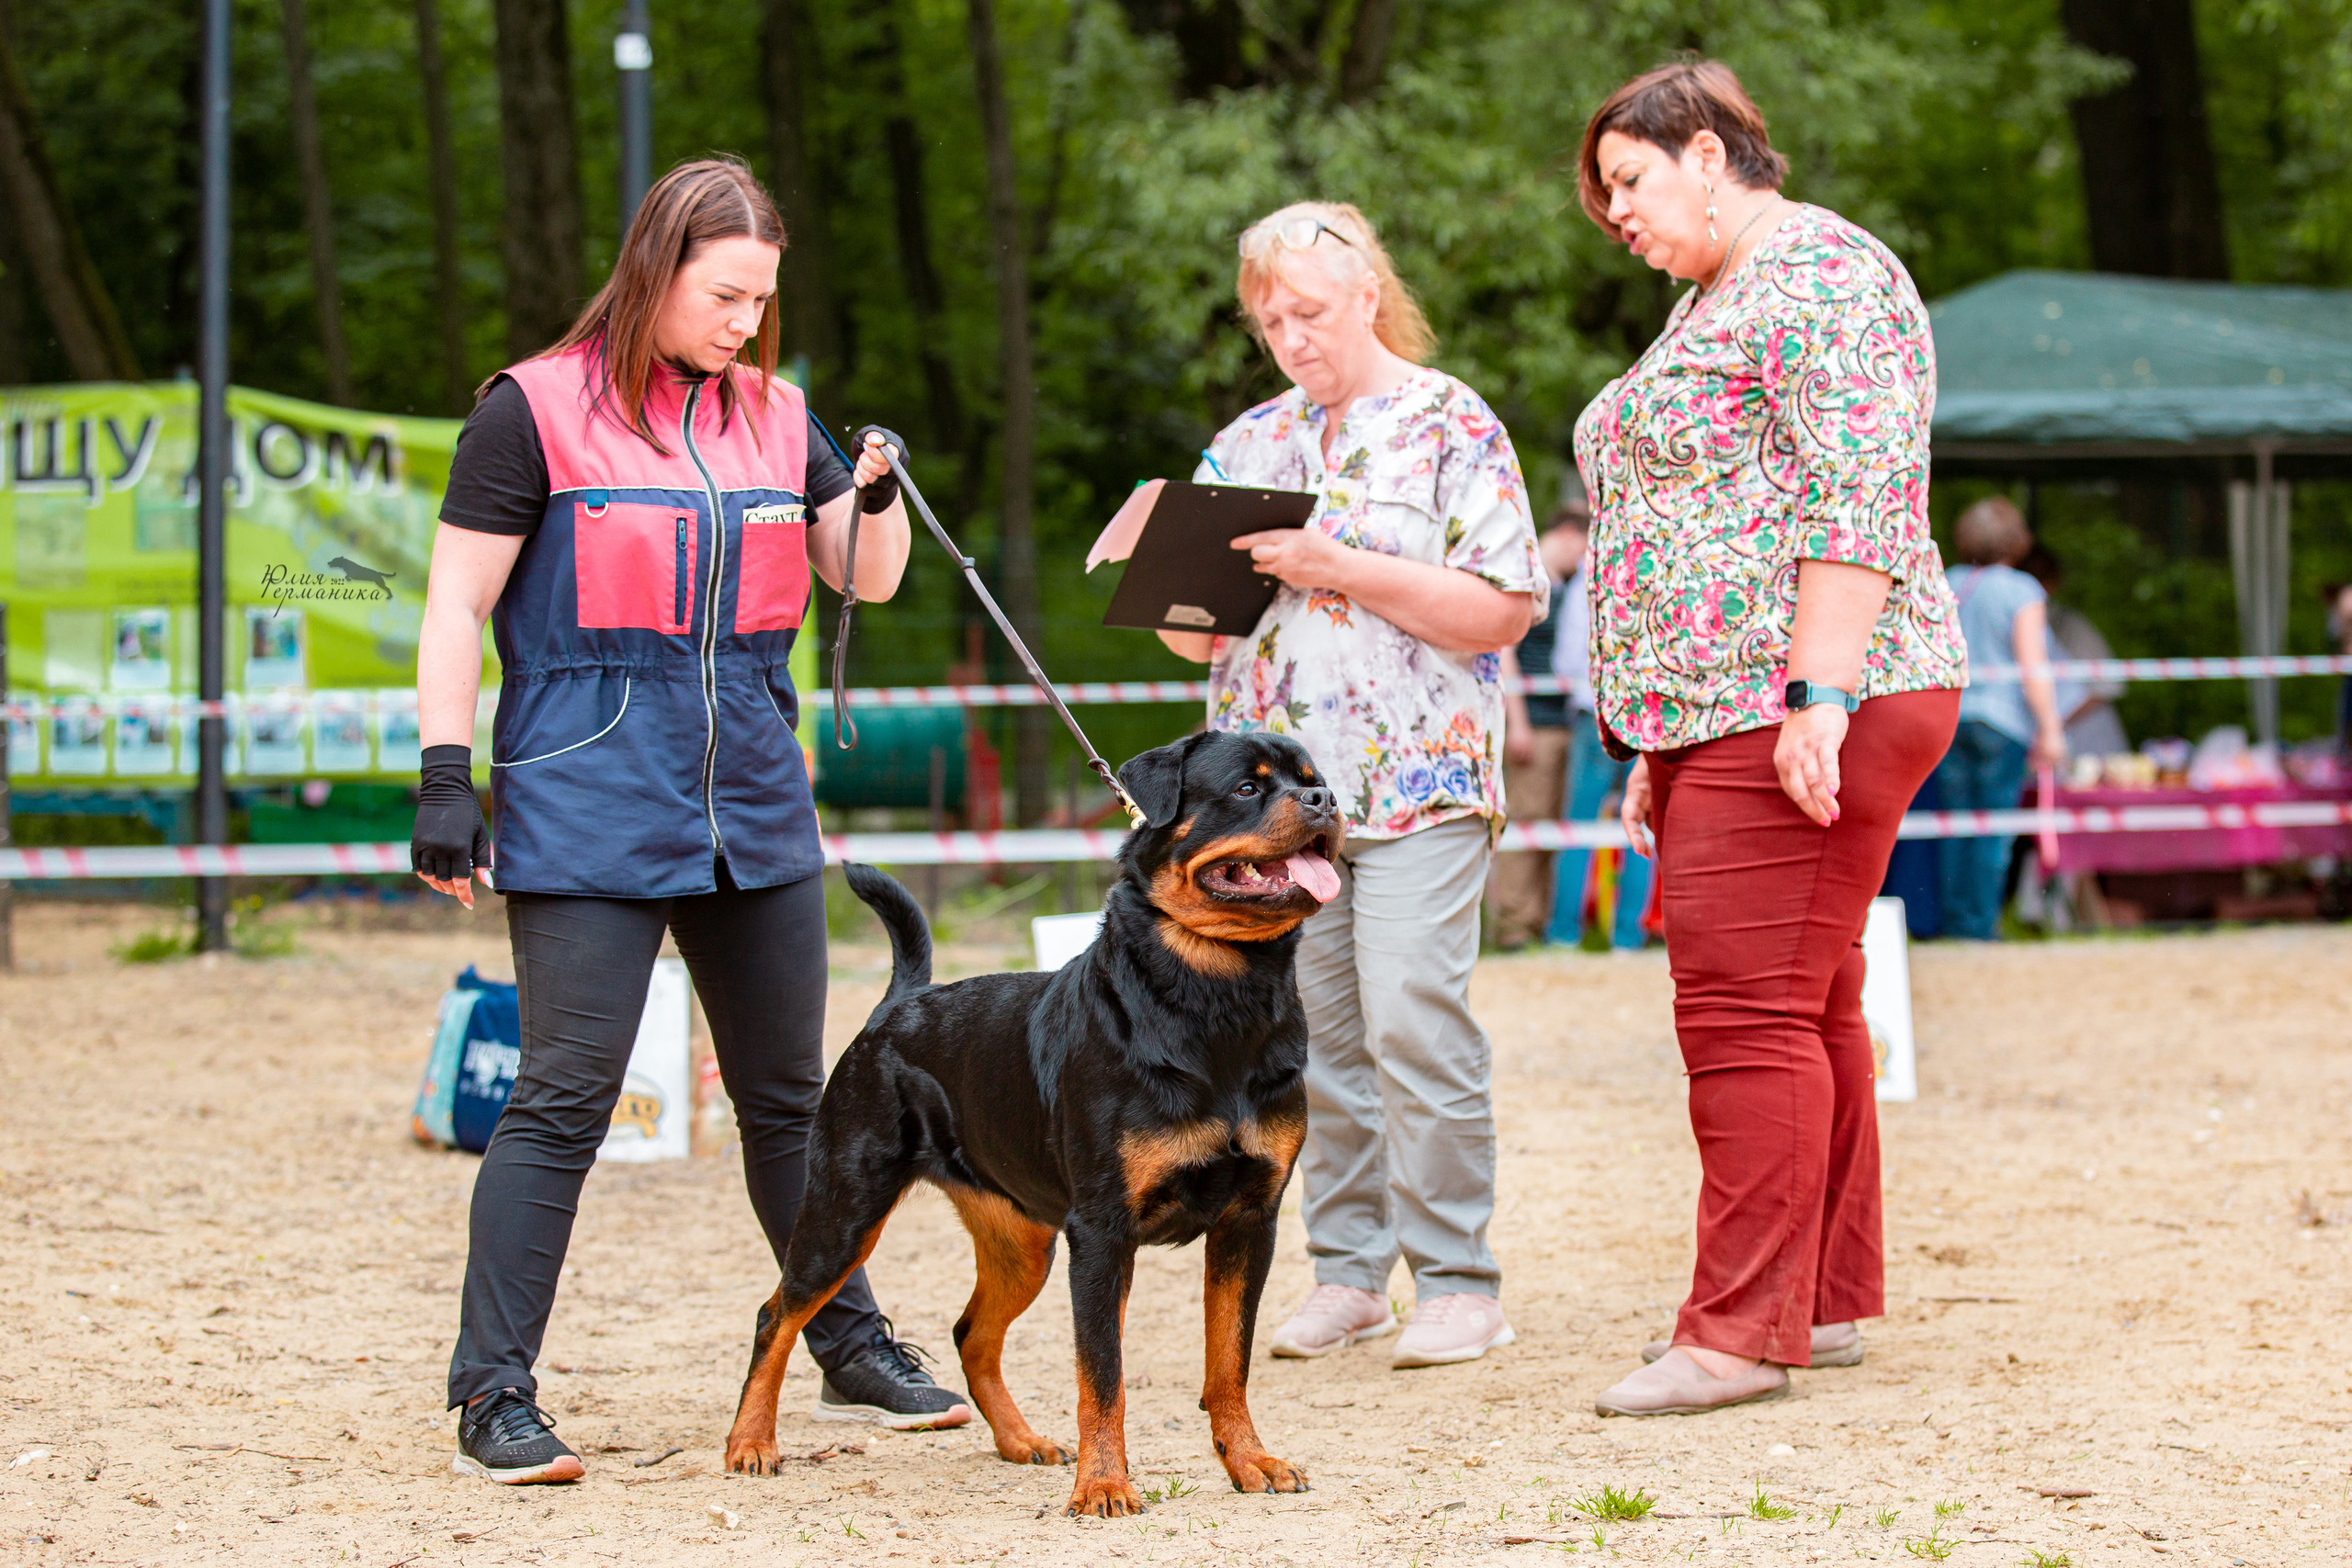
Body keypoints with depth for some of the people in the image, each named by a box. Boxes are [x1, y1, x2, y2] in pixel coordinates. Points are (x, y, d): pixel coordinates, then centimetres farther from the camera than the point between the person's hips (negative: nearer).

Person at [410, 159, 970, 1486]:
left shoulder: (777, 416, 11)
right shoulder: (538, 409, -4)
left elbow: (869, 579, 15)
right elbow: (458, 602, -4)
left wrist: (880, 494, -6)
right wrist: (446, 776, -11)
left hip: (755, 804, 6)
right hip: (589, 801, -5)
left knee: (791, 1095, 14)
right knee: (564, 1100, -9)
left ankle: (852, 1352, 27)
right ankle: (495, 1397, -5)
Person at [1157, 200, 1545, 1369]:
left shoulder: (1453, 427, 0)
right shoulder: (1249, 443, 16)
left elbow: (1500, 611, -9)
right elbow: (1196, 633, 20)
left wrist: (1340, 569, -16)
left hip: (1418, 778, -5)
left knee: (1414, 1022, -13)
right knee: (1313, 1036, 4)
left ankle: (1456, 1281, -7)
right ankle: (1348, 1269, 12)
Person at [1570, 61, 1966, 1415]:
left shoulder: (1822, 274, -10)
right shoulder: (1711, 306, 22)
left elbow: (1863, 501, -19)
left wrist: (1819, 696, -25)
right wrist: (1660, 745, 23)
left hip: (1803, 721, -10)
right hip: (1718, 718, 10)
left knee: (1749, 1010, -12)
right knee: (1801, 1008, 12)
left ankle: (1743, 1330, -12)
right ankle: (1829, 1300, 16)